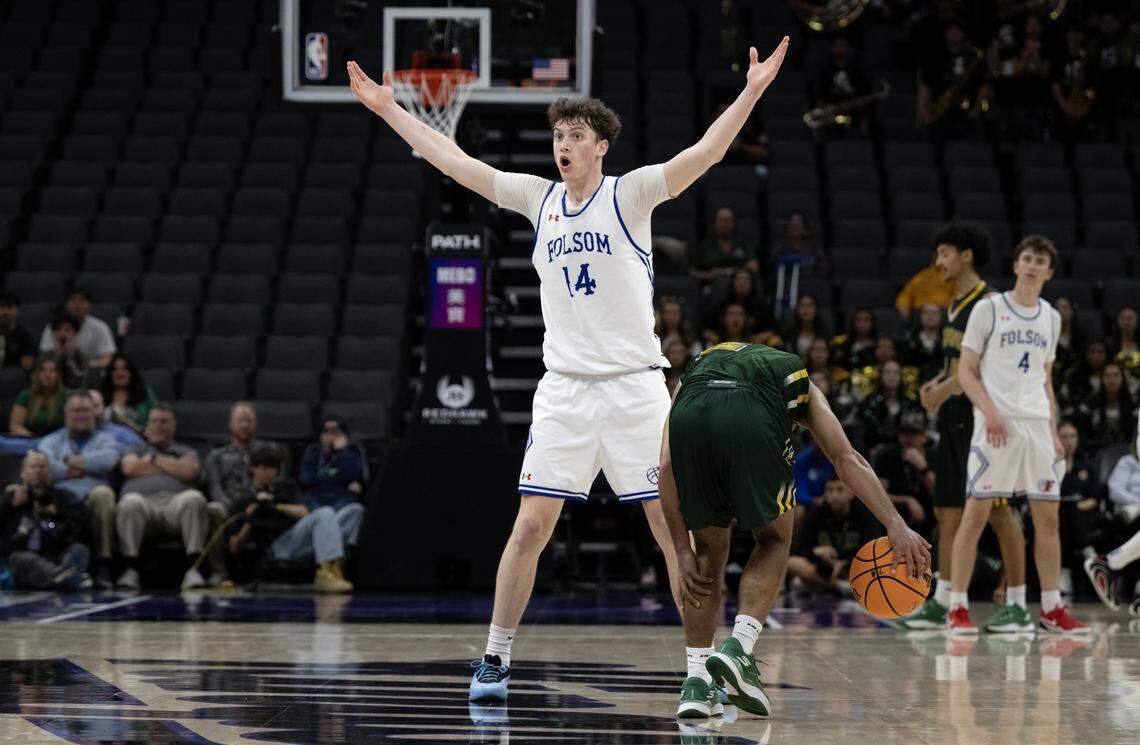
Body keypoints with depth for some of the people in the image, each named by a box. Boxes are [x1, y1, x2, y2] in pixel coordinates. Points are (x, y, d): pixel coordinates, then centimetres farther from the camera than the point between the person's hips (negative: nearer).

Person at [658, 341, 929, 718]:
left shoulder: (693, 373, 41)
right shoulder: (797, 380, 40)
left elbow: (667, 468, 26)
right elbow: (846, 458, 24)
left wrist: (682, 553, 24)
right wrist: (895, 525, 16)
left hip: (690, 417, 2)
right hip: (751, 419, -1)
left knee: (709, 551, 21)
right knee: (774, 540, 23)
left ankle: (696, 679, 15)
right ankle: (739, 646, 5)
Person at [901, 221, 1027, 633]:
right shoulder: (955, 305, 16)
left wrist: (950, 385, -24)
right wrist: (936, 383, 6)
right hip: (954, 416, 9)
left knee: (998, 510, -6)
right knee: (947, 511, 8)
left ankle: (1017, 606, -2)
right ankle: (940, 604, 11)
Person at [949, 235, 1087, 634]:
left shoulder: (1050, 318, 15)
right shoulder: (988, 309, 0)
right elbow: (966, 371, -2)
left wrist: (1053, 432, 13)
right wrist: (990, 411, -16)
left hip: (1037, 424, 5)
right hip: (997, 422, -5)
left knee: (1047, 516, 3)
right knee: (977, 512, -8)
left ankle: (1051, 609, 9)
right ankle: (957, 609, -5)